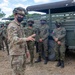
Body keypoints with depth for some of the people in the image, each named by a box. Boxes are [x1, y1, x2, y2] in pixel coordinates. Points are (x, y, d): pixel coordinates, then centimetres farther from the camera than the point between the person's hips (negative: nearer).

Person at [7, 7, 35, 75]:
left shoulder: (20, 25, 12)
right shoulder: (12, 26, -18)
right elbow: (14, 40, -32)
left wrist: (26, 50, 16)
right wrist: (27, 39, -46)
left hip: (22, 52, 9)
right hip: (16, 53, -9)